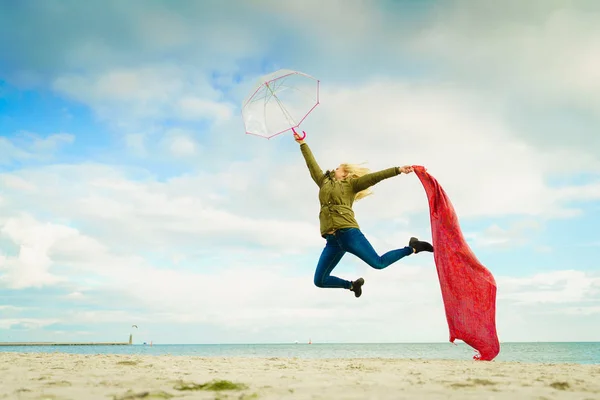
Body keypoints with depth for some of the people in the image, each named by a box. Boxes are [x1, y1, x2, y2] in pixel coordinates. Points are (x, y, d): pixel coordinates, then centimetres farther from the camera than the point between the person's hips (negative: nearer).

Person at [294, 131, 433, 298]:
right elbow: (312, 164, 31)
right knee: (319, 281, 3)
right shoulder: (324, 182, 26)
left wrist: (398, 170, -5)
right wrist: (302, 144, 34)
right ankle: (352, 285, 27)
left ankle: (412, 248, 12)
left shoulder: (351, 184, 13)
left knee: (379, 263, -11)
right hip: (332, 240, 5)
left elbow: (374, 177, 3)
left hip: (348, 232, -5)